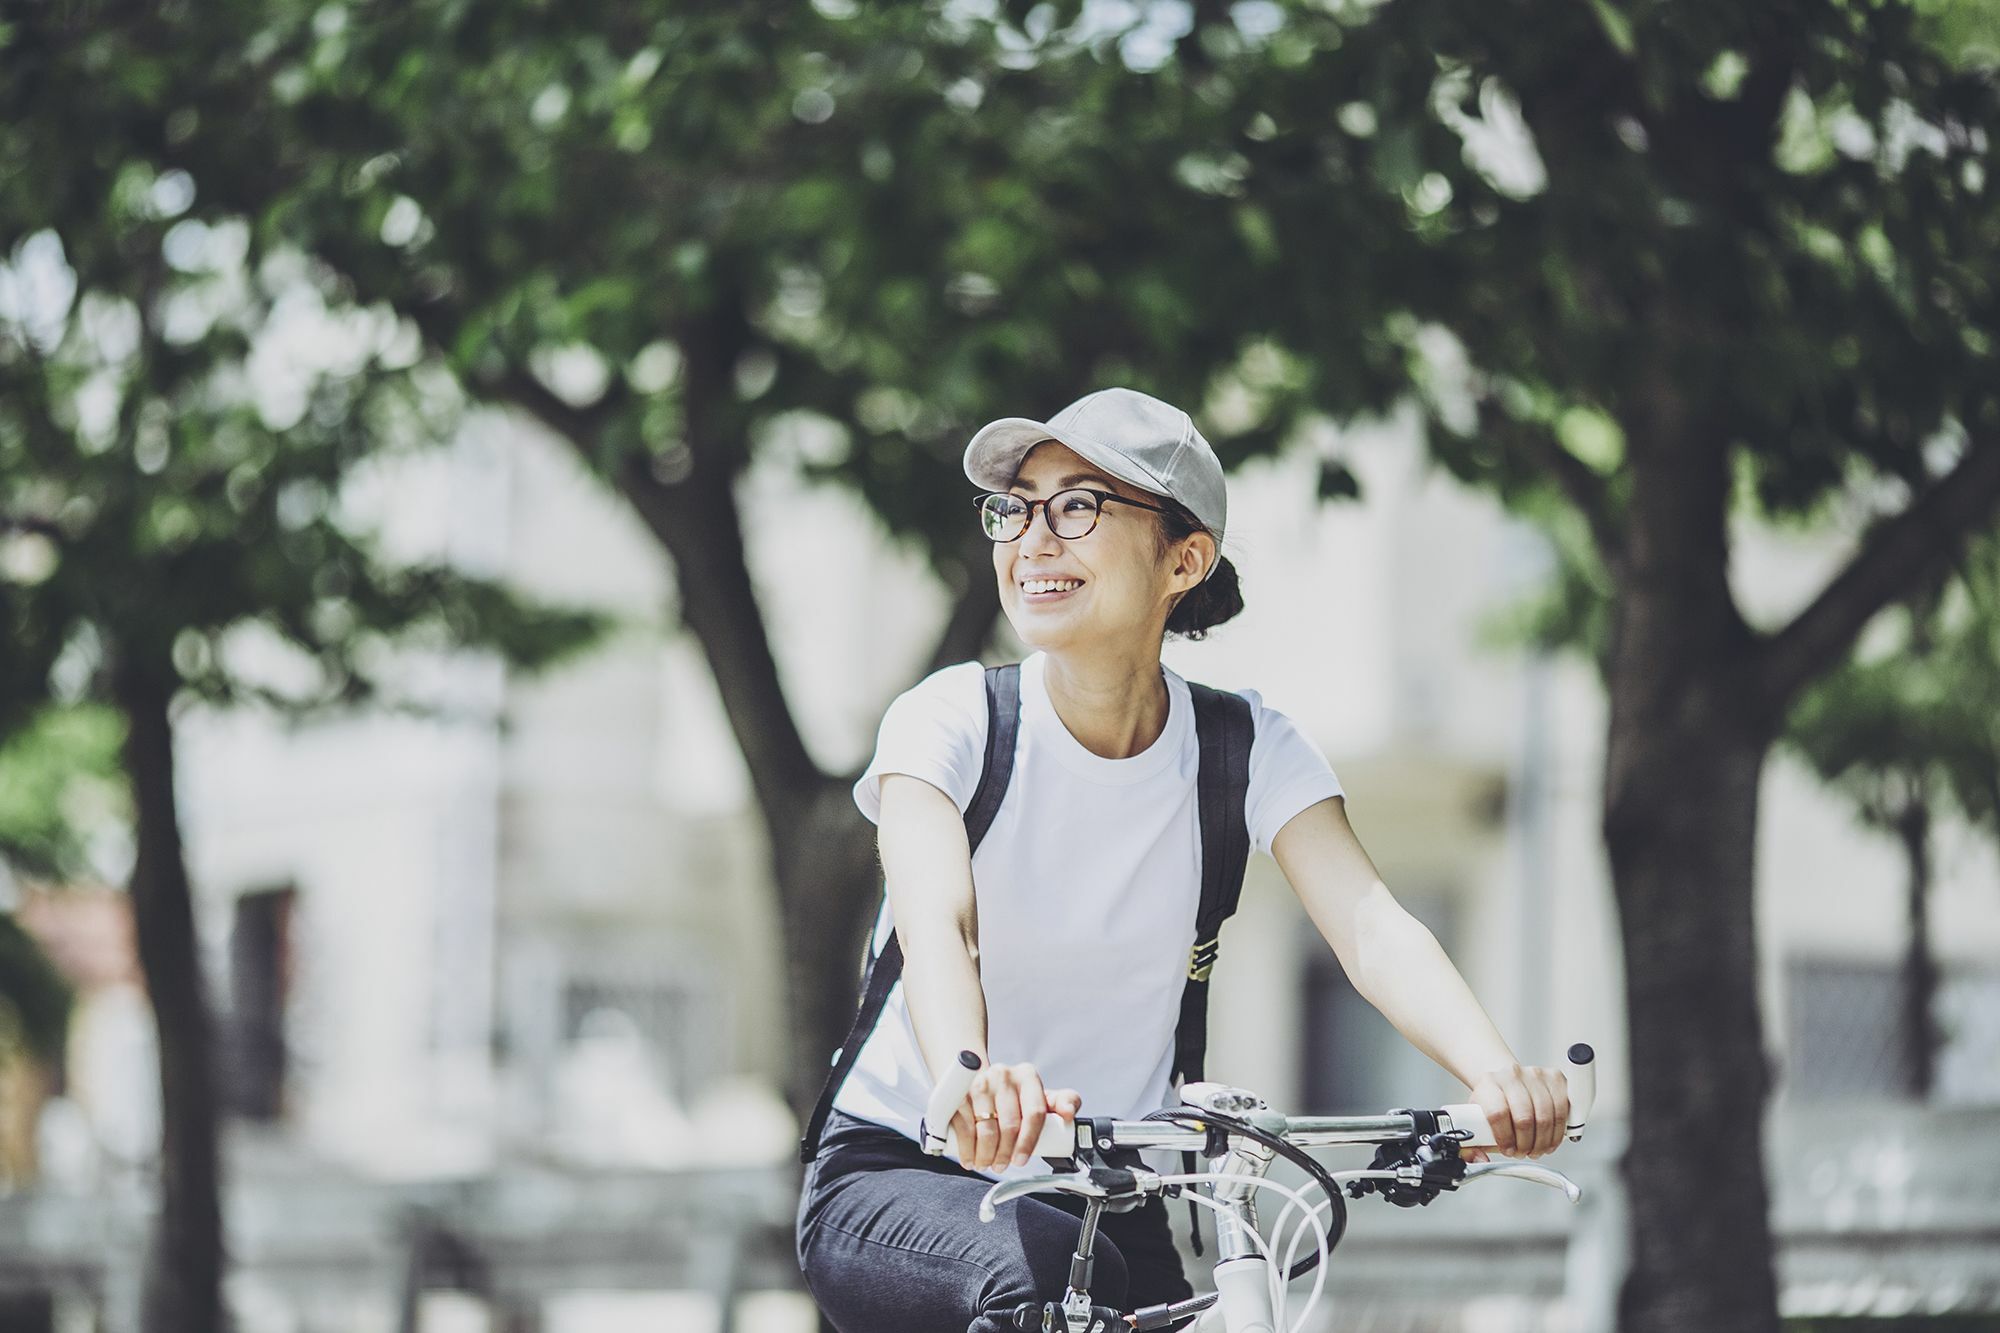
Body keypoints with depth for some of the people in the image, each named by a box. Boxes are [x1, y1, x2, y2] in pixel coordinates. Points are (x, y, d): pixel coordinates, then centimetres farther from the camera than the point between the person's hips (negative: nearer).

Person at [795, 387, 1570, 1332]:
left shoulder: (1246, 749, -4)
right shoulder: (951, 722, -12)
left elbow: (1369, 926, -21)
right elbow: (934, 925, -31)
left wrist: (1496, 1074, -42)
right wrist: (971, 1080, -55)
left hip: (1109, 1203, 3)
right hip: (896, 1181, -3)